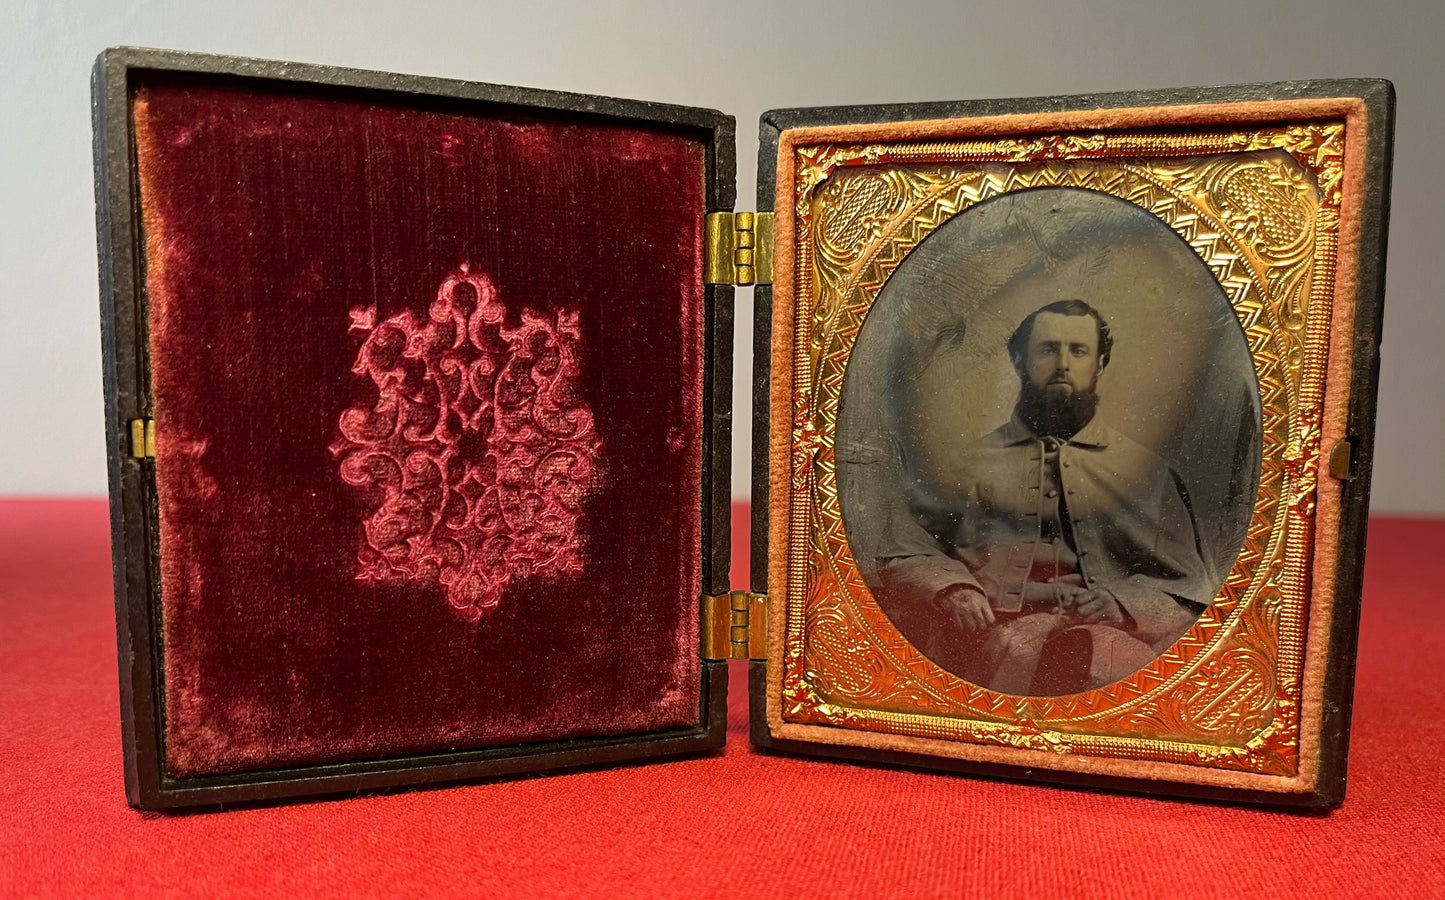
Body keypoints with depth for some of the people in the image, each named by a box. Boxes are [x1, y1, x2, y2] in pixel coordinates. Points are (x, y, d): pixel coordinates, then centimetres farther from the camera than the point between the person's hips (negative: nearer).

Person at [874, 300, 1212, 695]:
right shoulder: (967, 459, 18)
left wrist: (1121, 603, -5)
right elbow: (901, 554, 16)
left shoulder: (1145, 470, 20)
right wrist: (952, 589, -7)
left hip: (1104, 630, 0)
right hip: (989, 629, 1)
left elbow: (1187, 590, 17)